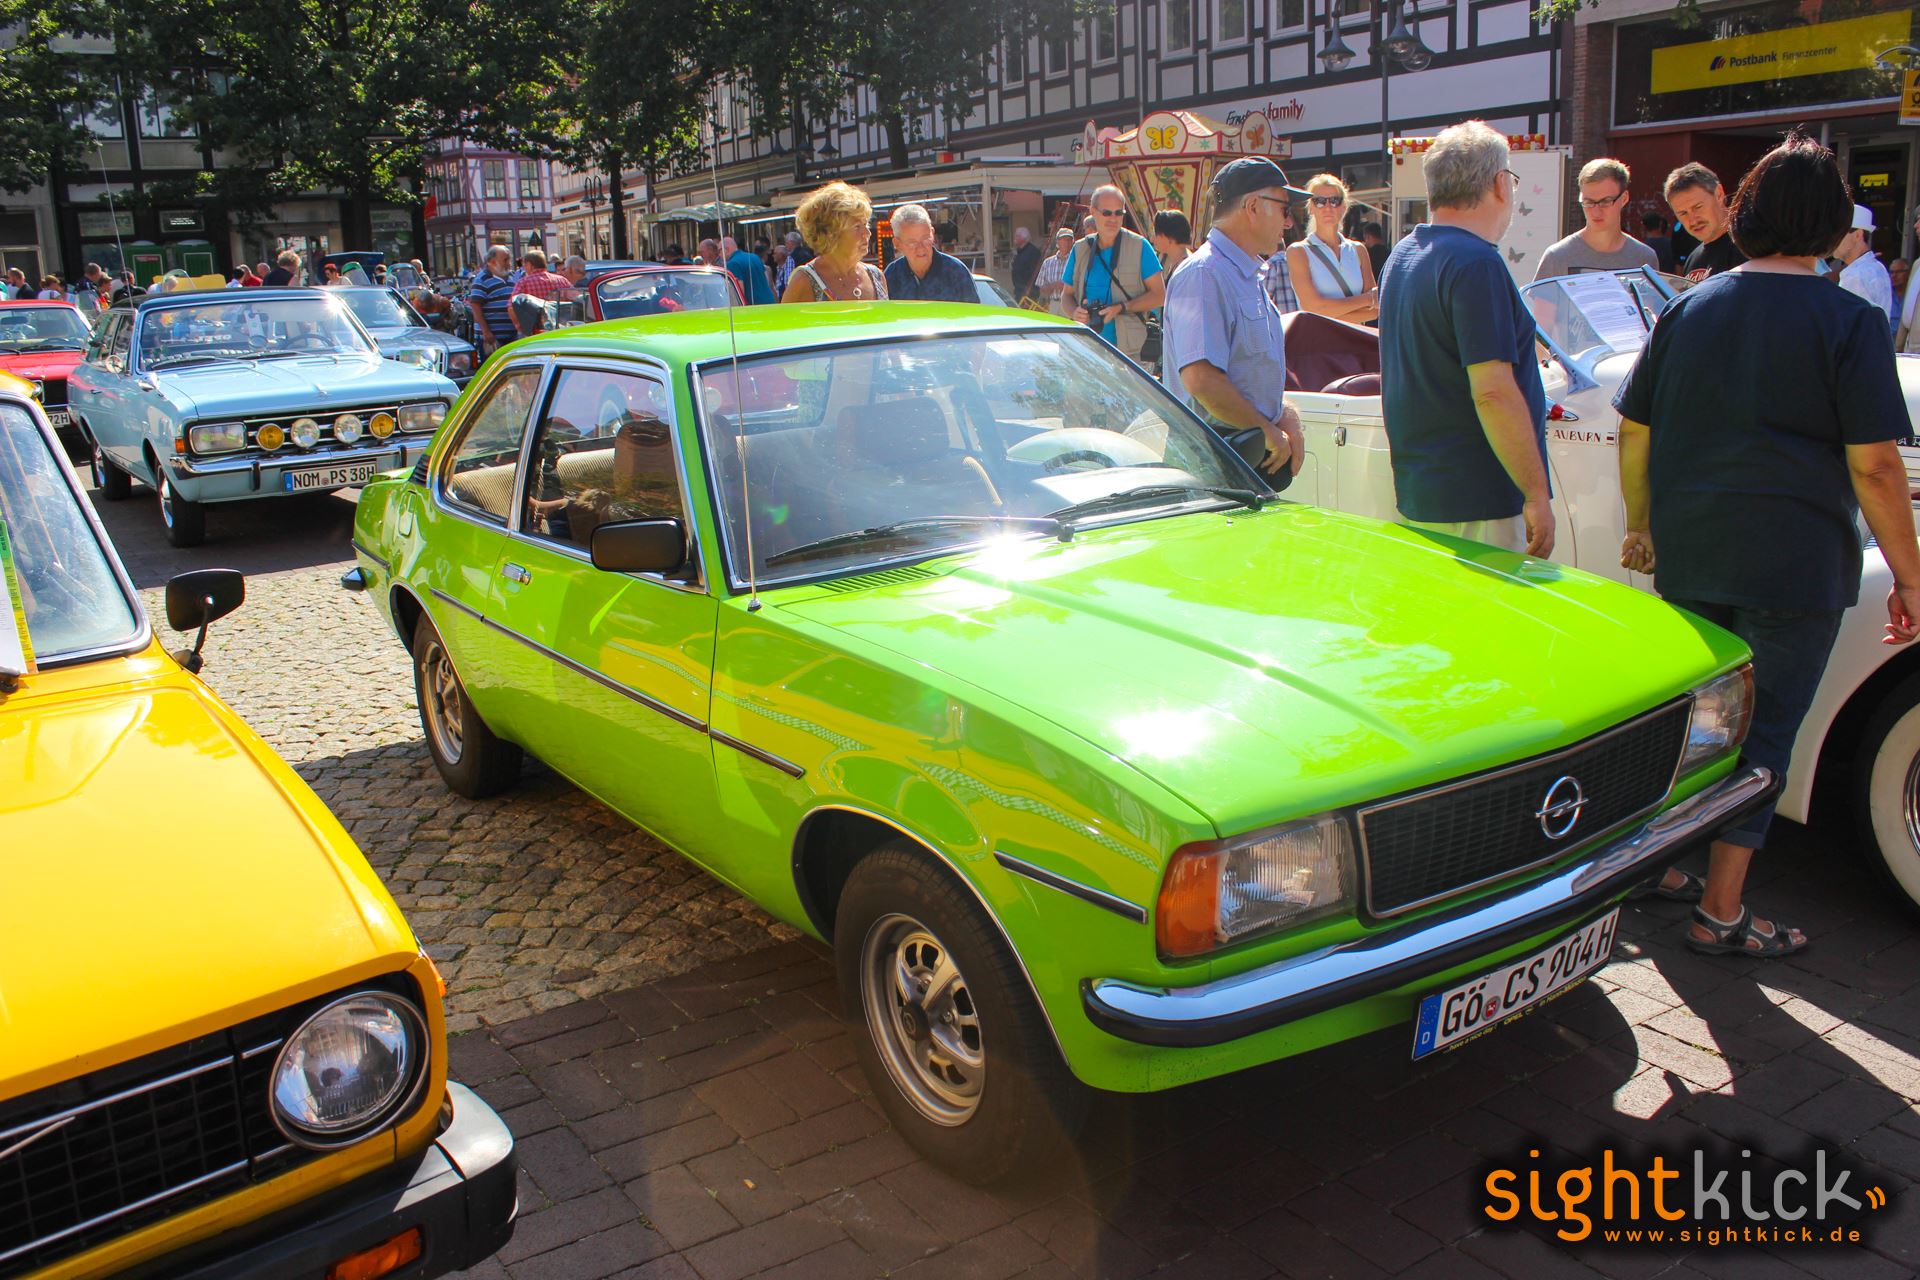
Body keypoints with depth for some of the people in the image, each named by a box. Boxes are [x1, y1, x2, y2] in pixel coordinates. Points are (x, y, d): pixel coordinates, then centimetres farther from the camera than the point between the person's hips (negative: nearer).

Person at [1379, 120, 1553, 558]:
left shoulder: (1402, 255, 13)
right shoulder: (1476, 263, -17)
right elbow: (1493, 393, -23)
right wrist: (1537, 493, -18)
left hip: (1415, 495, 9)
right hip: (1479, 506, -9)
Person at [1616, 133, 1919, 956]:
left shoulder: (1687, 308, 4)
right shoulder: (1847, 321, -9)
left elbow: (1634, 433, 7)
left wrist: (1640, 527, 19)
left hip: (1687, 557, 5)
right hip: (1794, 567, -4)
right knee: (1762, 733, 5)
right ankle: (1719, 912, 10)